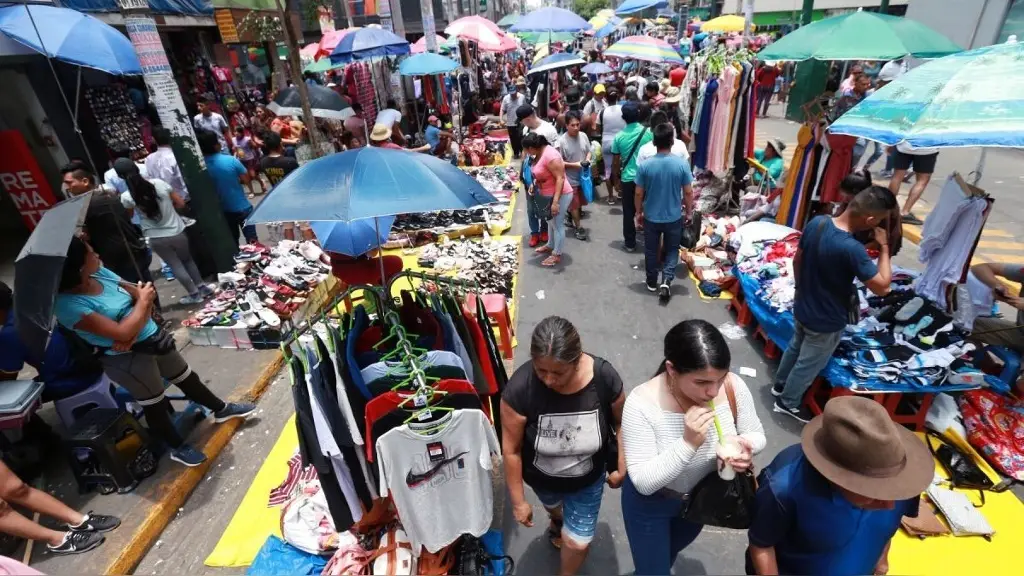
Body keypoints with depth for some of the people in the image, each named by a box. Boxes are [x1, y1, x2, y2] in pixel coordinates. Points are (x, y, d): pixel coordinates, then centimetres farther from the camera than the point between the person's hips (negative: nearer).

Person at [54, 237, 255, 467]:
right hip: (127, 359, -7)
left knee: (187, 378, 22)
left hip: (151, 337, 7)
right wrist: (142, 301, -15)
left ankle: (222, 409, 43)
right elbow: (122, 333, -28)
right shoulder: (67, 305, -25)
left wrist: (132, 334, -16)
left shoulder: (98, 272, -5)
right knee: (155, 404, 11)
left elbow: (140, 295, -1)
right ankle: (178, 448, 32)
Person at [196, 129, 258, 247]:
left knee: (232, 243, 17)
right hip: (242, 207, -3)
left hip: (222, 210, 3)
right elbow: (246, 180, -10)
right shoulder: (231, 160, -17)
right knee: (252, 239, 8)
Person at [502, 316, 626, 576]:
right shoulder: (519, 388, -37)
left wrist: (621, 467, 0)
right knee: (553, 505, 34)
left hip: (588, 478, 0)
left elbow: (621, 421, -11)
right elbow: (511, 450, -22)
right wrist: (518, 501, -10)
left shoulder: (604, 376, -33)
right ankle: (557, 519, 72)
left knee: (577, 543, 16)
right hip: (541, 477, 1)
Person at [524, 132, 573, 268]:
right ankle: (550, 246, 42)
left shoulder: (550, 155, -27)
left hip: (560, 195, -10)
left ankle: (557, 254, 15)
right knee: (551, 222, 24)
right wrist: (534, 184, 6)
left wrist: (555, 201, -30)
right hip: (548, 195, 10)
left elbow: (560, 178, -28)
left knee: (557, 224, 2)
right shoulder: (540, 153, 2)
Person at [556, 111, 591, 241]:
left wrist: (587, 159, -11)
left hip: (584, 176, 5)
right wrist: (574, 165, -22)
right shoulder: (561, 141, -18)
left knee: (580, 203, 19)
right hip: (570, 179, -5)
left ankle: (573, 219, 41)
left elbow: (588, 151, 9)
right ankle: (578, 227, 23)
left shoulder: (583, 136, -4)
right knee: (575, 204, 7)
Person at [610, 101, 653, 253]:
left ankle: (630, 243, 17)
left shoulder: (619, 137, -5)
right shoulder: (648, 132, -7)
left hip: (627, 179, 0)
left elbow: (615, 163, 0)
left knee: (629, 212, 9)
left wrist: (616, 179, 14)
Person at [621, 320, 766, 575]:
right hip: (650, 502, -5)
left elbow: (757, 434, -7)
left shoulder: (733, 387, -25)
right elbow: (644, 482, -30)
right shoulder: (642, 403, -36)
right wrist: (688, 443, -42)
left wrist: (745, 445, -30)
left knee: (672, 550, 34)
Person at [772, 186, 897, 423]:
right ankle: (788, 402, 37)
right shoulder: (852, 249, -35)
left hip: (802, 307, 7)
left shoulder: (816, 222, -13)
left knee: (795, 347, 30)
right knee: (809, 363, 17)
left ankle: (780, 385, 52)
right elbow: (882, 287, -23)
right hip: (827, 320, -7)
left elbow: (797, 261, 1)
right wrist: (884, 247, -16)